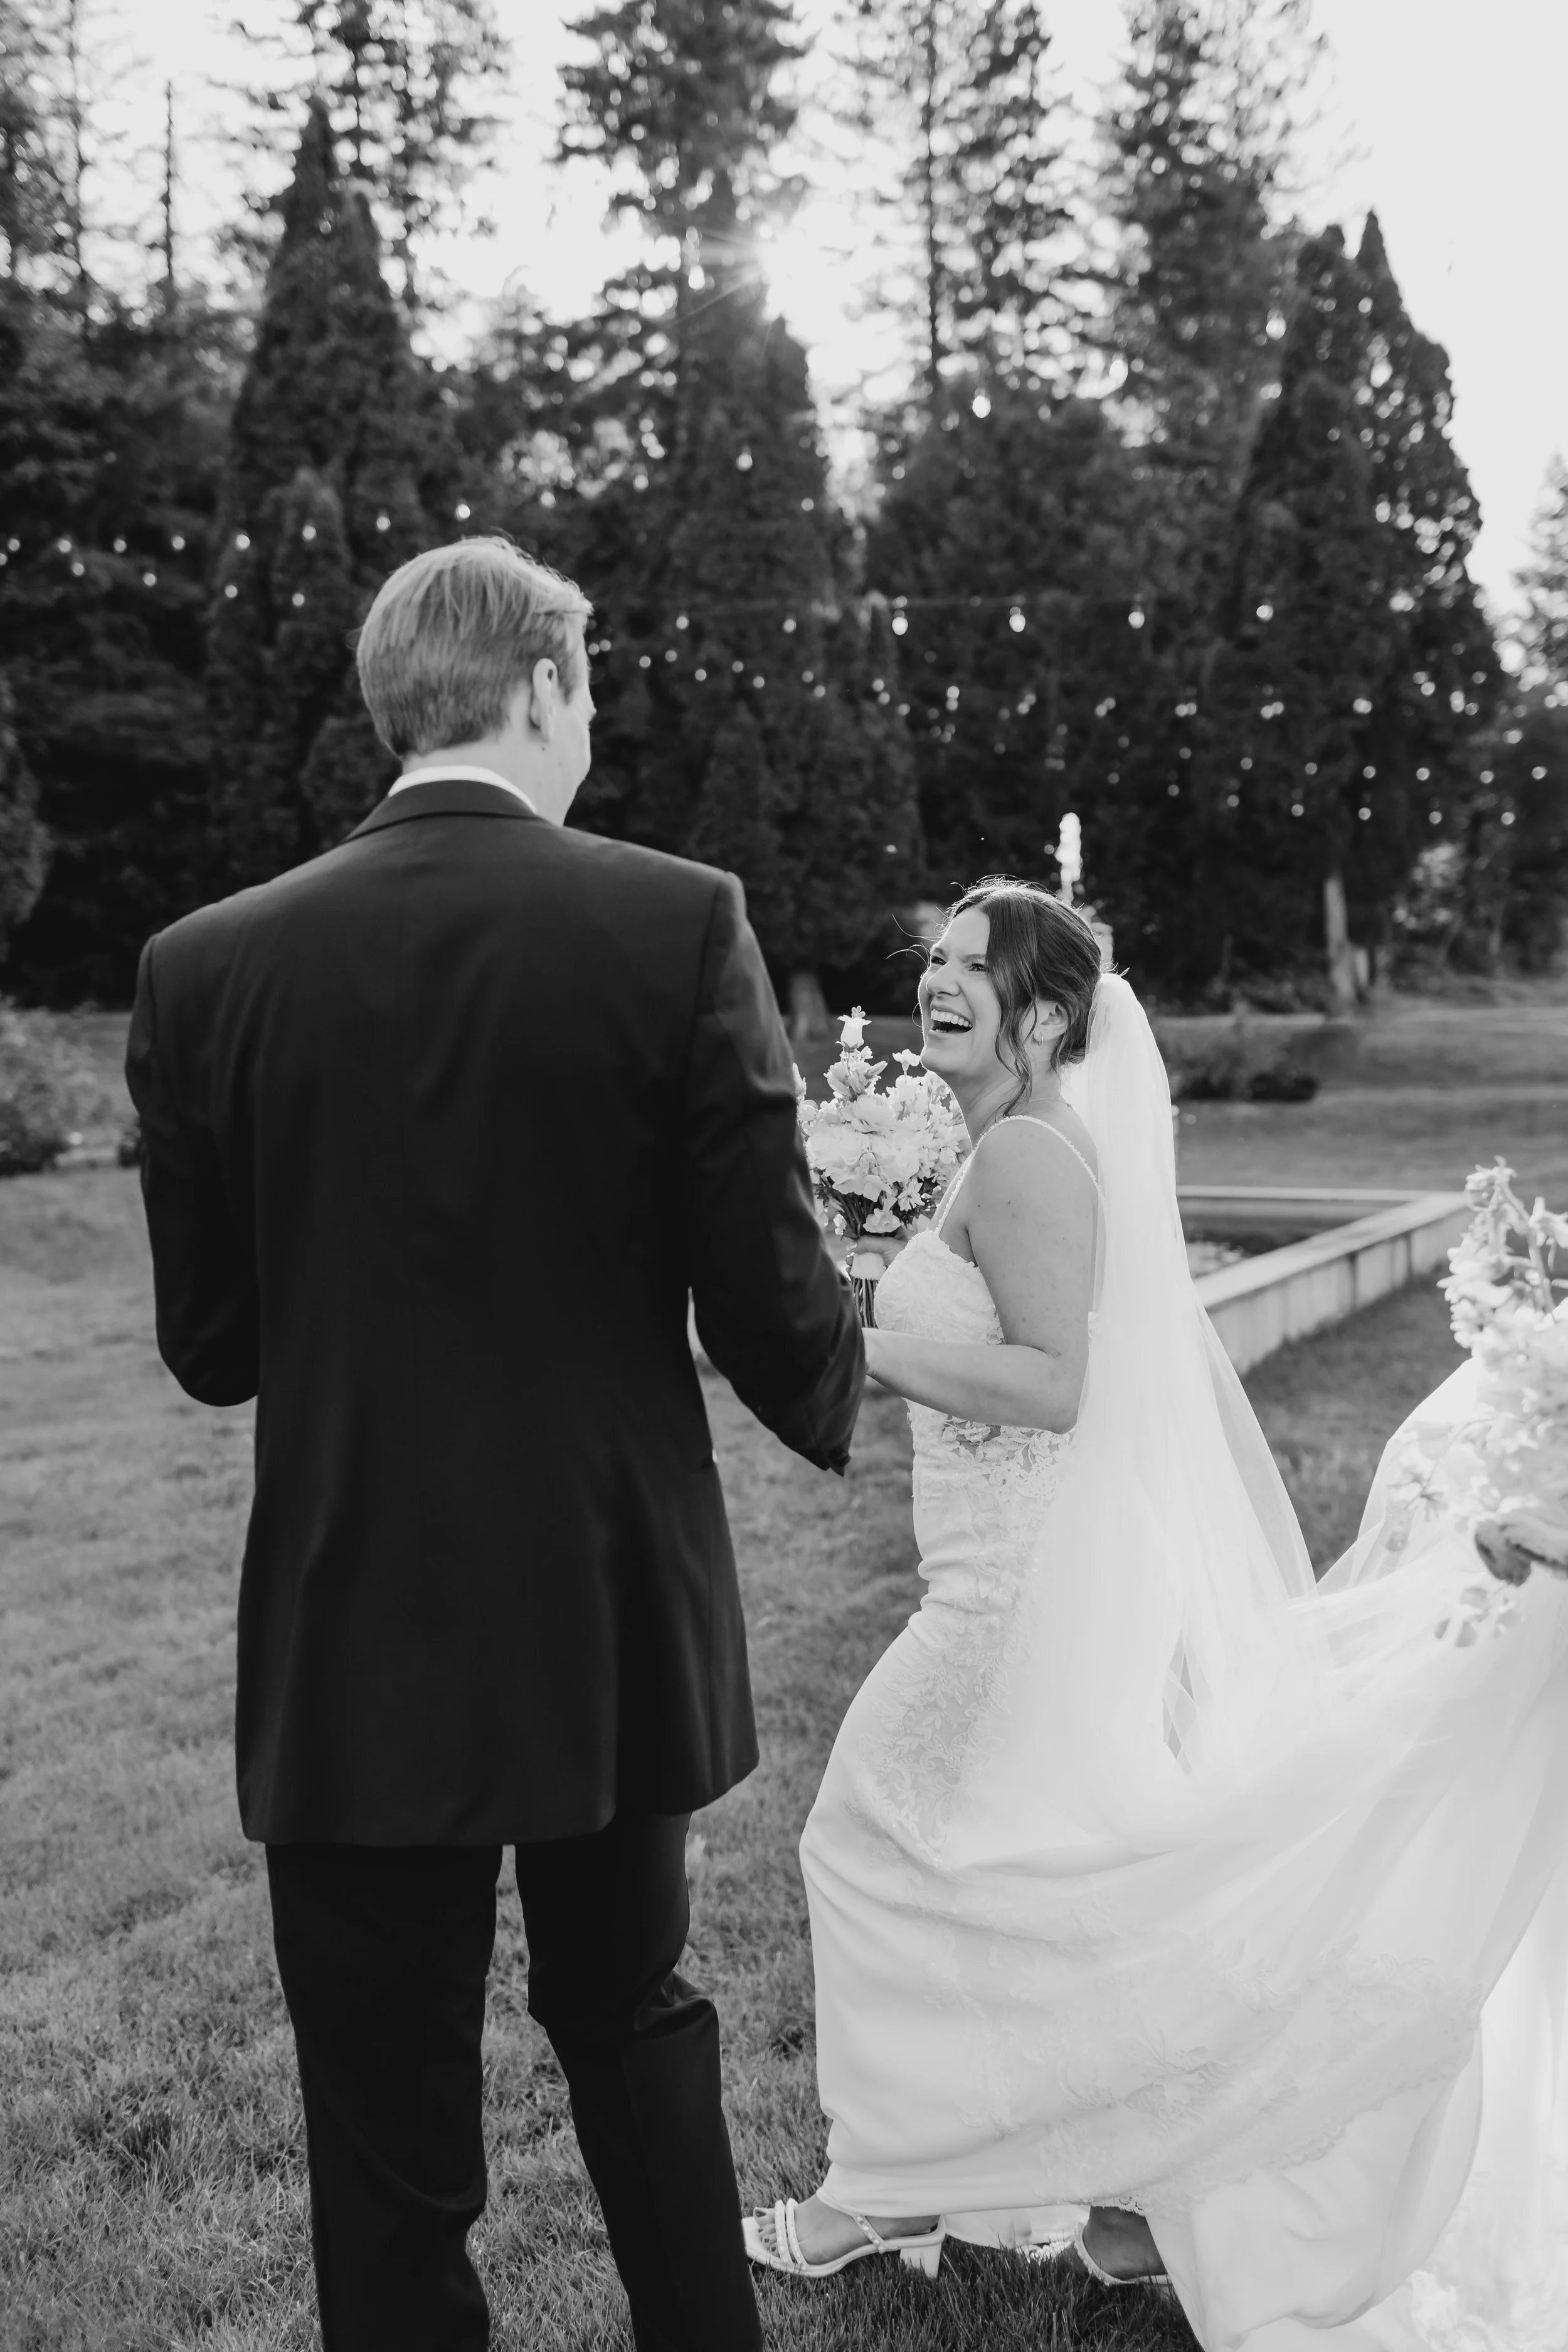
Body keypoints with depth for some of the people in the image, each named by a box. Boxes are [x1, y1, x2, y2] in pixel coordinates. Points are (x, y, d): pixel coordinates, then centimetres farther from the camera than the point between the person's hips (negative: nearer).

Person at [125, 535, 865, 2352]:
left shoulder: (205, 964, -7)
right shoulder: (678, 923, -11)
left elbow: (206, 1346, -1)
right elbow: (770, 1298, -9)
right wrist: (835, 1404, 13)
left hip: (346, 1647, 0)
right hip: (616, 1618, 1)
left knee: (386, 2146, 15)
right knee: (631, 2015, 27)